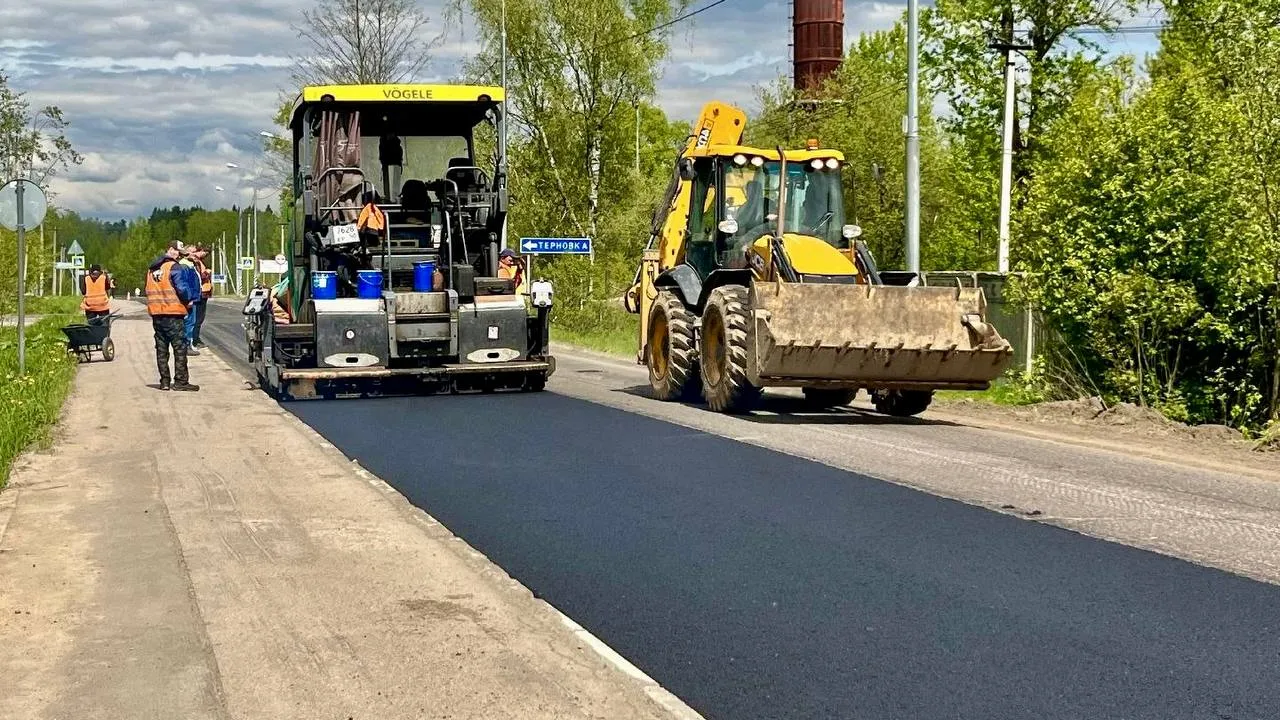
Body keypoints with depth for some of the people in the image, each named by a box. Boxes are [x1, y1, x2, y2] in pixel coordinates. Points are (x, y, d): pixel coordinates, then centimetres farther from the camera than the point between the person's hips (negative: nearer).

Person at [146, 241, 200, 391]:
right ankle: (180, 381, -5)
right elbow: (182, 288, -17)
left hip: (156, 314, 7)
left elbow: (149, 291, 15)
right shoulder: (174, 267, -9)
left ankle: (164, 381, 11)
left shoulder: (152, 269, 15)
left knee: (161, 348, 10)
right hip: (173, 313, -7)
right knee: (180, 348, -2)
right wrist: (189, 300, 1)